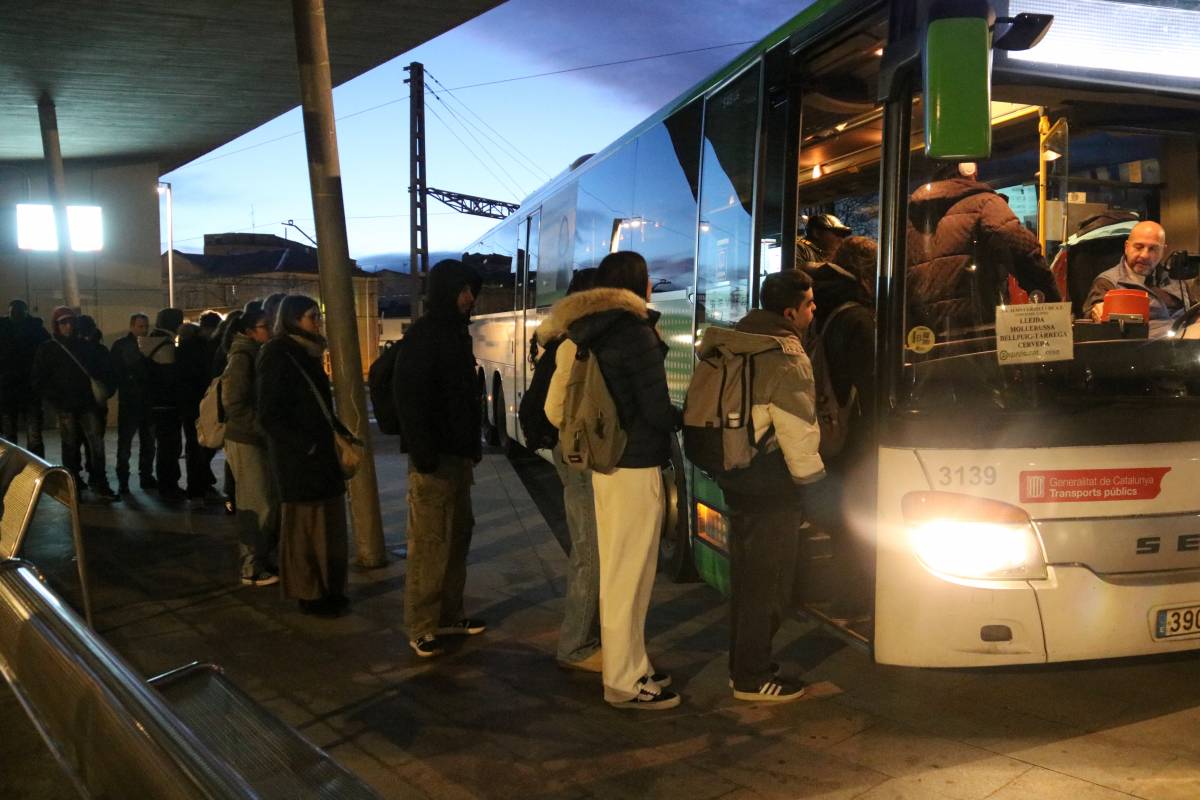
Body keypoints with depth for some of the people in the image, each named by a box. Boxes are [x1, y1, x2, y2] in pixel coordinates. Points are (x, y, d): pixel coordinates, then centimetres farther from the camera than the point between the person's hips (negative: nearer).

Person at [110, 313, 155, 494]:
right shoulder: (120, 345, 0)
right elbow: (116, 371, -7)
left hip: (149, 400, 4)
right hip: (129, 401, -4)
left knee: (148, 442, 10)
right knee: (125, 442, -3)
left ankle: (146, 476, 19)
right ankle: (123, 480, 1)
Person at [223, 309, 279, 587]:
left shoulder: (258, 355, 13)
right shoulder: (242, 357, -13)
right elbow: (234, 404, -19)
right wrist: (263, 428, -19)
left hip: (260, 439, 8)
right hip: (246, 441, -8)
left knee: (271, 502, 12)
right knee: (257, 506, -3)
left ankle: (262, 559, 23)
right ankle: (252, 569, 7)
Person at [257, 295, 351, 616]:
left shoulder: (307, 353, 13)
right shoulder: (276, 356, -11)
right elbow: (269, 416, -14)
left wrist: (338, 431, 6)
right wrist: (306, 446, -17)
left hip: (319, 452, 8)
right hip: (296, 457, -8)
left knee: (327, 525, 11)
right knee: (303, 526, 2)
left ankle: (327, 589, 21)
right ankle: (308, 595, 12)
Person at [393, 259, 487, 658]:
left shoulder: (454, 332, 15)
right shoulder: (423, 334, -12)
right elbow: (408, 397, -18)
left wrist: (472, 444, 16)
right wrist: (424, 454, -22)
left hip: (458, 454, 9)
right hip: (434, 458, -9)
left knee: (458, 536, 14)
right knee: (430, 543, -4)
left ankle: (449, 614, 24)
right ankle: (422, 627, 4)